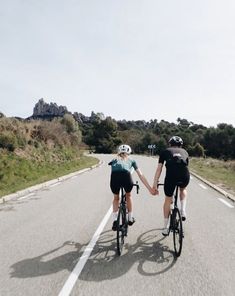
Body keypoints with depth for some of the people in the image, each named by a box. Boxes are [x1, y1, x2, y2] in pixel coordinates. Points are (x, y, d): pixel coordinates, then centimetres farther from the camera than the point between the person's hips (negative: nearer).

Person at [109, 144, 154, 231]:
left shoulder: (114, 160, 34)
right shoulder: (131, 160, 30)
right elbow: (141, 175, 27)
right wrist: (150, 188, 30)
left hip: (114, 177, 0)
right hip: (126, 177, 0)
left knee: (116, 198, 30)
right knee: (128, 196, 32)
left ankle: (115, 220, 19)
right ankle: (130, 219, 41)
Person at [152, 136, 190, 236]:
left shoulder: (165, 152, 24)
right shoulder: (184, 152, 29)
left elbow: (159, 169, 17)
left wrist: (155, 184, 18)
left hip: (171, 175, -1)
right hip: (185, 176, 2)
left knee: (168, 200, 18)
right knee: (183, 189, 38)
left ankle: (166, 228, 26)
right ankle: (183, 211, 21)